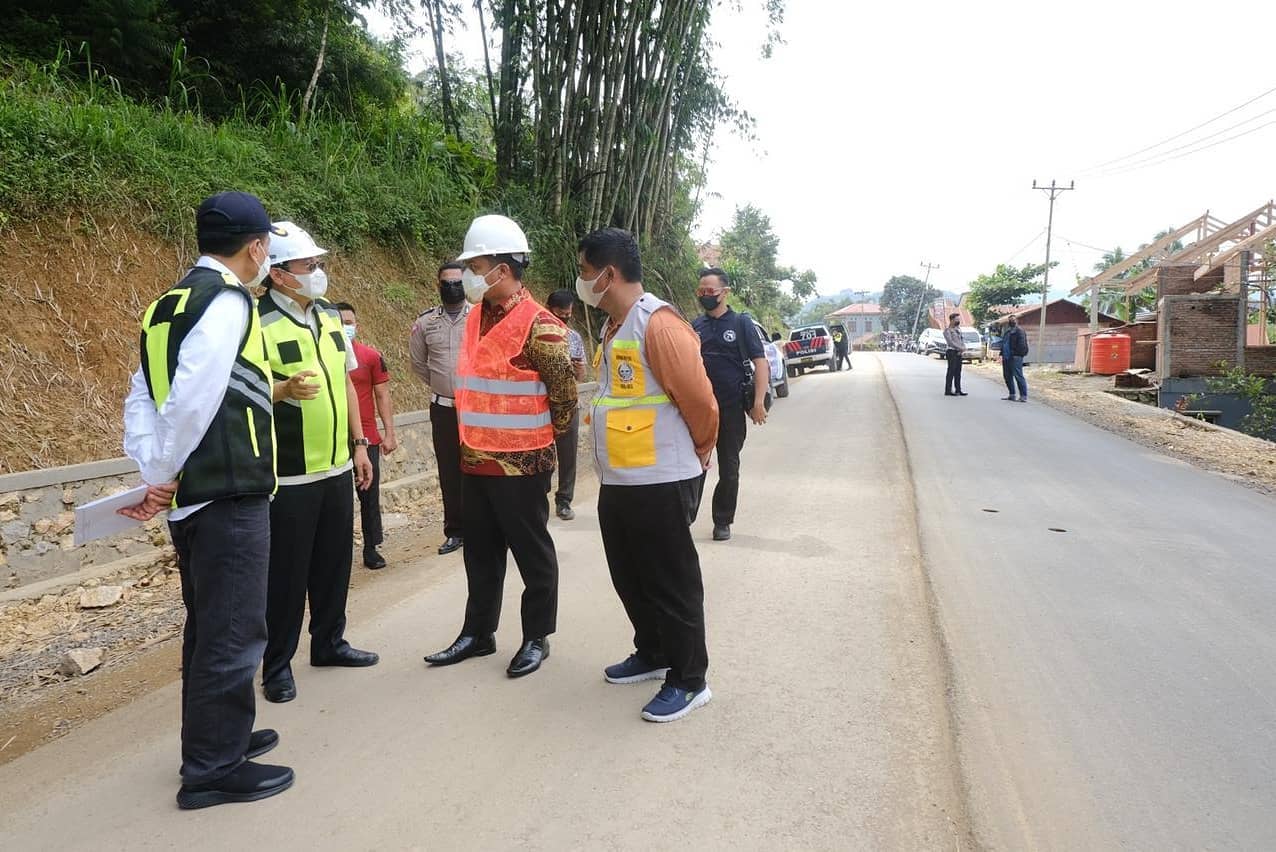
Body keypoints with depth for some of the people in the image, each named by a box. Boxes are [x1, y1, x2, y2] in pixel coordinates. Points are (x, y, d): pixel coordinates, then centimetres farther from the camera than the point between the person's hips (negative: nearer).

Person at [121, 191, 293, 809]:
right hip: (228, 493, -9)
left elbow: (143, 395, 9)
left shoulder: (173, 302, 14)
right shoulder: (228, 300, -14)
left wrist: (151, 472, 2)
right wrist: (165, 478, -12)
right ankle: (214, 768, 12)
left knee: (208, 625, 20)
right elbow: (192, 399, -23)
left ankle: (214, 737, 34)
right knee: (233, 631, 1)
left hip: (192, 493, 9)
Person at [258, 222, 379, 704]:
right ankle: (277, 664, 18)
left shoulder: (330, 316, 9)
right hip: (289, 475, -6)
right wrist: (284, 389, -31)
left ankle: (329, 642, 32)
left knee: (334, 562, 15)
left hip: (337, 467, 7)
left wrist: (359, 444, 13)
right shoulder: (257, 323, -13)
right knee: (287, 571, 3)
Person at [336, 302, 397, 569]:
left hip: (366, 439, 0)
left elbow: (383, 396, 2)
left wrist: (390, 433, -2)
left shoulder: (371, 356, 0)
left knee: (369, 495, 6)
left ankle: (371, 548, 17)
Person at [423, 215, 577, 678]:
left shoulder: (538, 326, -17)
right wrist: (474, 439, 17)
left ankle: (536, 638, 22)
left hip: (521, 465, -8)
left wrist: (537, 438, 1)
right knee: (480, 552, 17)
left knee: (532, 553, 7)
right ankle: (478, 632, 31)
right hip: (476, 461, 8)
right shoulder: (476, 318, 8)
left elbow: (565, 395, -12)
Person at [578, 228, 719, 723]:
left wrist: (698, 454, 0)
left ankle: (689, 681, 17)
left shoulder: (659, 325, -18)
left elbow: (700, 402, -16)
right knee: (630, 579, 19)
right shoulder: (613, 328, 11)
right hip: (617, 481, 9)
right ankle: (652, 654, 38)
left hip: (661, 484, -9)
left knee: (671, 584, 3)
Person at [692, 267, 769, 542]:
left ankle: (723, 522, 21)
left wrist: (759, 402, -15)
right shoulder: (696, 326, 8)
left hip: (731, 408, -2)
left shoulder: (741, 323, -1)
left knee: (729, 468, 9)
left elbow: (760, 362, -5)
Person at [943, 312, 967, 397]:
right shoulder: (947, 330, -6)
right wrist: (961, 348, -18)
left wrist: (964, 349, -2)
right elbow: (950, 342, -15)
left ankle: (958, 390, 11)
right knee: (951, 371, -7)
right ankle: (948, 390, -5)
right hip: (952, 352, -7)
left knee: (958, 372, 8)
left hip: (959, 353, 7)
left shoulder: (958, 329, 18)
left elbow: (962, 340, 17)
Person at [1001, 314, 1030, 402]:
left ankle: (1024, 396, -7)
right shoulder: (1008, 331, 20)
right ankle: (1012, 395, 21)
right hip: (1006, 357, 9)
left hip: (1015, 357, -9)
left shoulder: (1019, 331, -7)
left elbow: (1021, 344, -15)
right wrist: (1002, 354, 17)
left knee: (1018, 376, -10)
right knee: (1007, 376, 12)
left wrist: (1015, 353, -20)